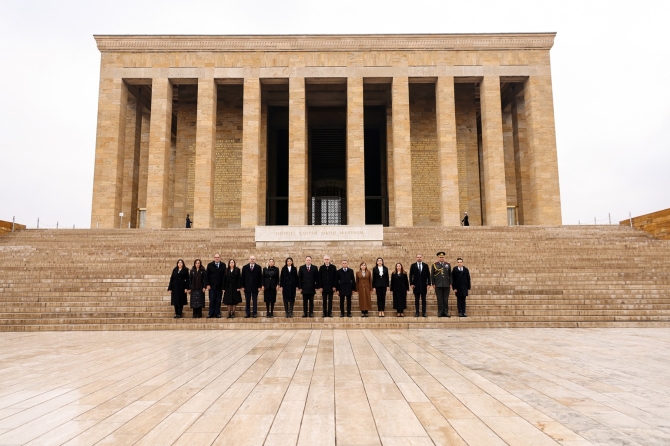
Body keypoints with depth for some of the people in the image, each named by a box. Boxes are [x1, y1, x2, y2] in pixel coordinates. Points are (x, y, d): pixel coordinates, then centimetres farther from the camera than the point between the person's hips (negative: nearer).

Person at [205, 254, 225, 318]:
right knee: (212, 300, 1)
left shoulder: (223, 265, 2)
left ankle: (217, 313, 11)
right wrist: (207, 284, -5)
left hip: (220, 286, 0)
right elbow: (206, 275, 3)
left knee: (218, 300, 4)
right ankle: (211, 313, 8)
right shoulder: (210, 265, 4)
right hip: (212, 286, 0)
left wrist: (224, 286, -5)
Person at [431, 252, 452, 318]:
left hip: (446, 285, 2)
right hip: (438, 285, -2)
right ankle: (440, 313, 5)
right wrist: (433, 284, -2)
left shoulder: (448, 264, 9)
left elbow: (450, 275, 10)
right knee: (440, 299, 1)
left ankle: (445, 312, 9)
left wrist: (450, 283, 5)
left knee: (446, 299, 3)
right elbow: (432, 275, 4)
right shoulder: (434, 265, 3)